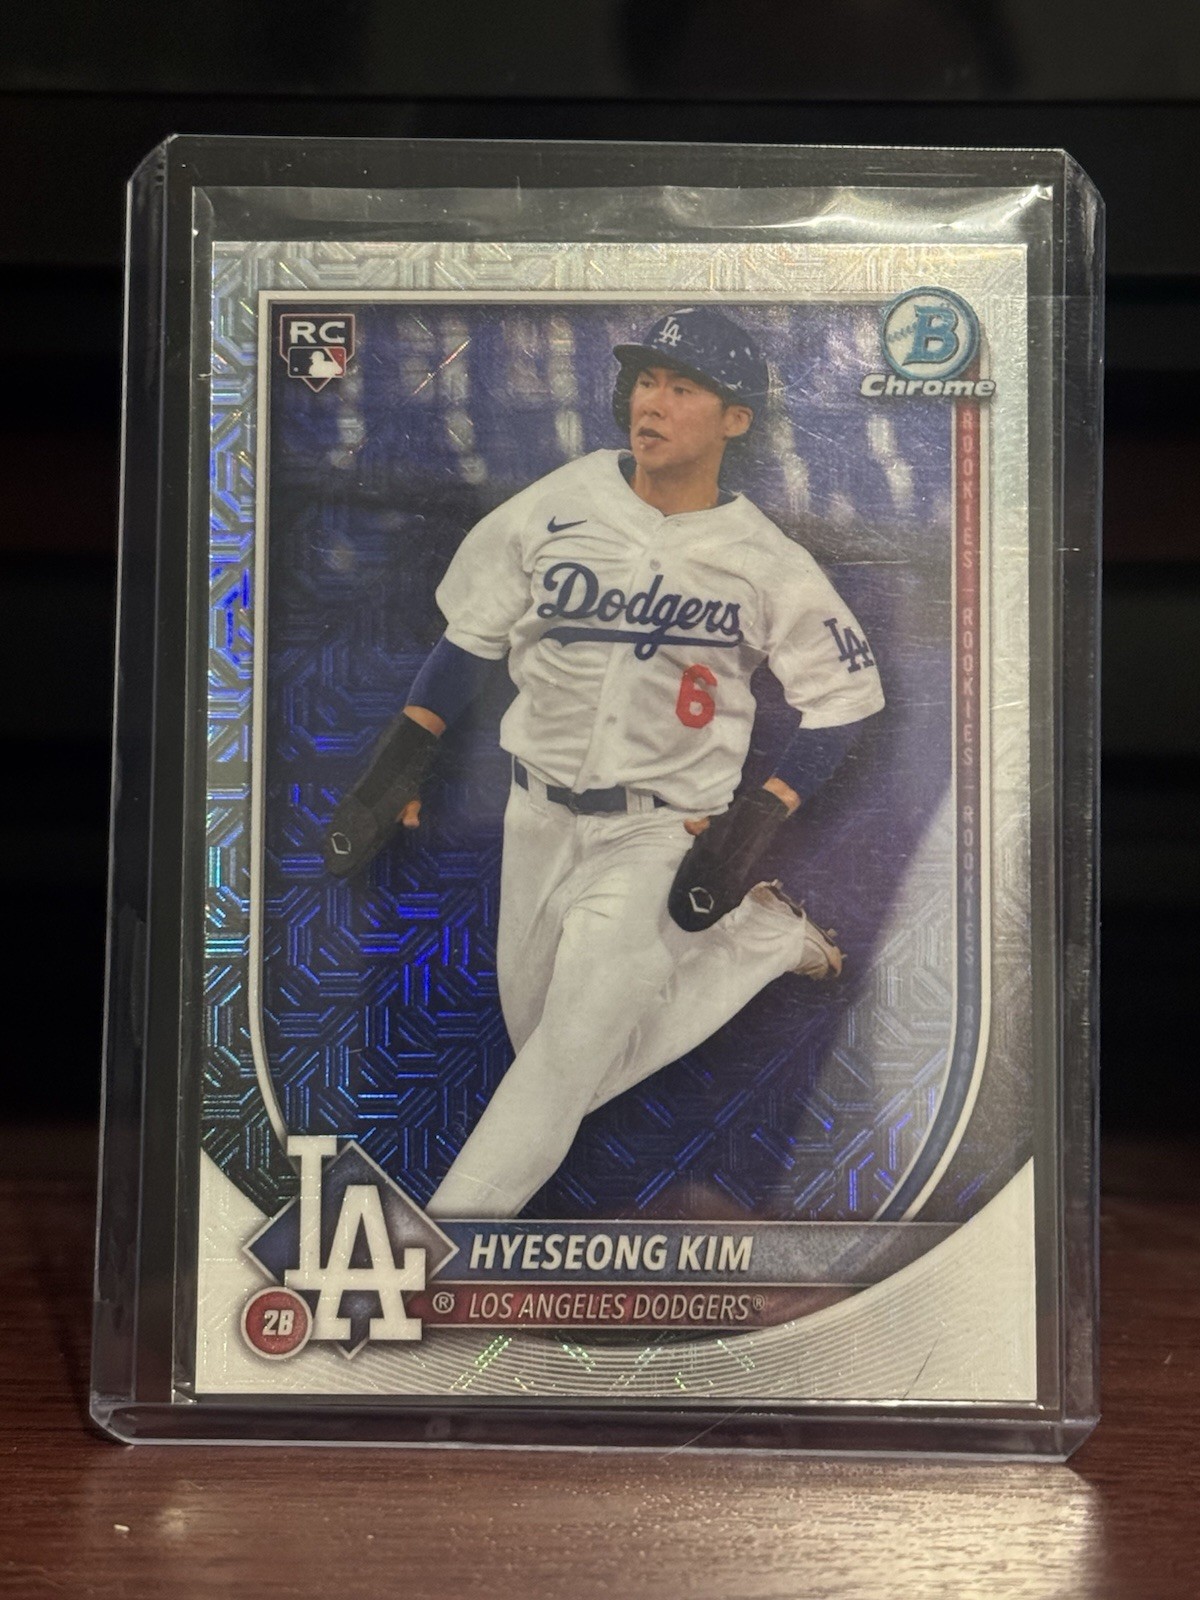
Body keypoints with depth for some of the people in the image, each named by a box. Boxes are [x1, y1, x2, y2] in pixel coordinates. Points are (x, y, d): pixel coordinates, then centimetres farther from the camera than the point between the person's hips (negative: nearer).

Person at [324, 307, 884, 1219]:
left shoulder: (764, 561, -10)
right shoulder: (558, 507, -6)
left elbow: (847, 692, -3)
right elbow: (472, 636, 3)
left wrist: (761, 820, -13)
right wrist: (401, 760, -5)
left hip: (666, 828, -3)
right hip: (541, 817, 4)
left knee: (574, 1048, -16)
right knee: (561, 1056, 11)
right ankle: (763, 936, 25)